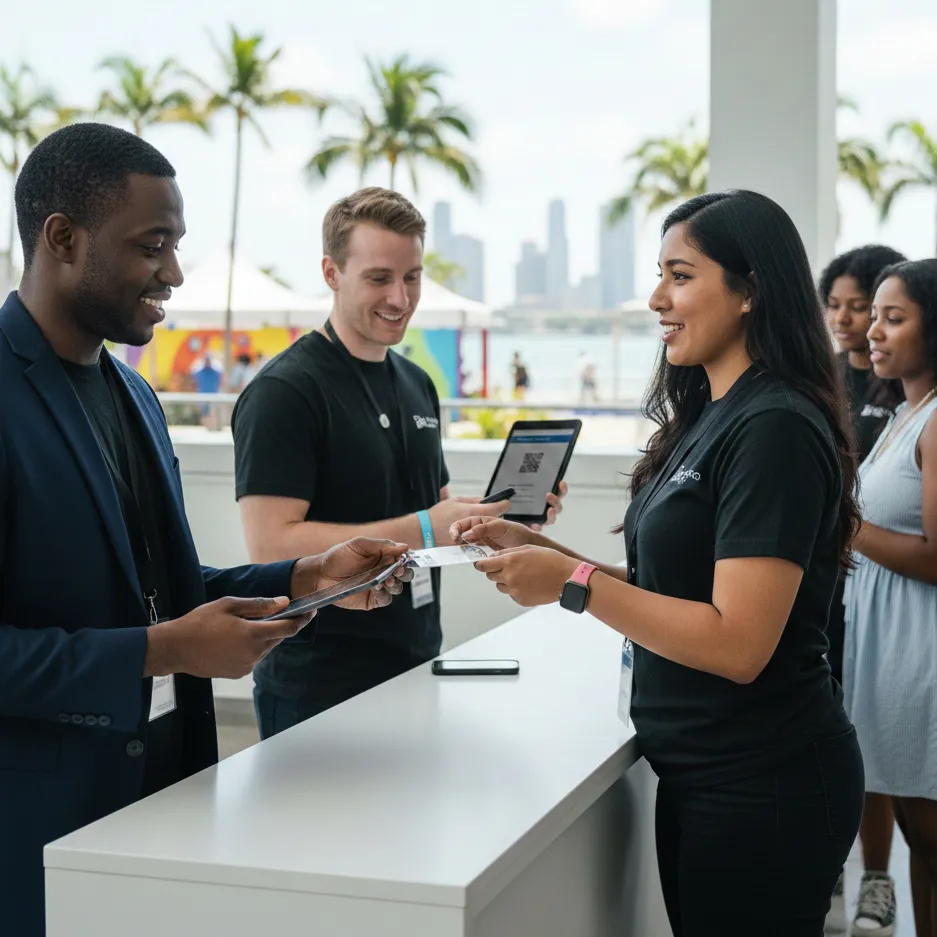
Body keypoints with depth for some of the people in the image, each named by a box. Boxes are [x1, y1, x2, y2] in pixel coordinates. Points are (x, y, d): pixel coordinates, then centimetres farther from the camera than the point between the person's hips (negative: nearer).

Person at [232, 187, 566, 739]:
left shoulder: (418, 384, 10)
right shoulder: (284, 392, -14)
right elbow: (271, 545, -23)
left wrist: (506, 511, -1)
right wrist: (423, 529, -27)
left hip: (416, 671, 7)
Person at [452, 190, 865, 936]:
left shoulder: (775, 429, -20)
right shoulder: (711, 418, 10)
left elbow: (738, 643, -25)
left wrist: (573, 582, -22)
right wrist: (541, 552, 2)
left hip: (761, 787, -9)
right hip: (703, 772, 9)